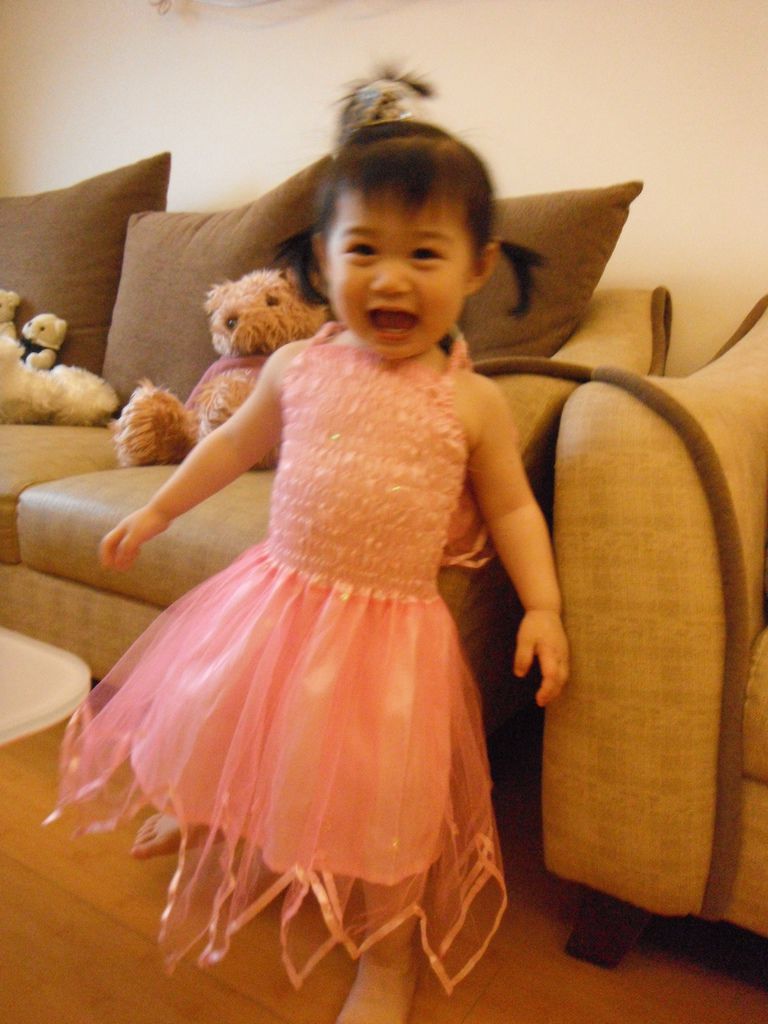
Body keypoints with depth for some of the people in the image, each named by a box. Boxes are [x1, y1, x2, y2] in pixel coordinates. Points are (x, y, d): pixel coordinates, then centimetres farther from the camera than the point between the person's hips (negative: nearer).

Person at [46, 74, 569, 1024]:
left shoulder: (472, 401, -8)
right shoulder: (296, 367, -1)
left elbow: (511, 507, 2)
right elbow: (233, 444, 14)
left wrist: (543, 605, -10)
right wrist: (153, 513, 21)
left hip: (393, 625, -3)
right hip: (277, 592, 3)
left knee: (388, 794, 1)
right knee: (208, 714, 17)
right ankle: (192, 819, 56)